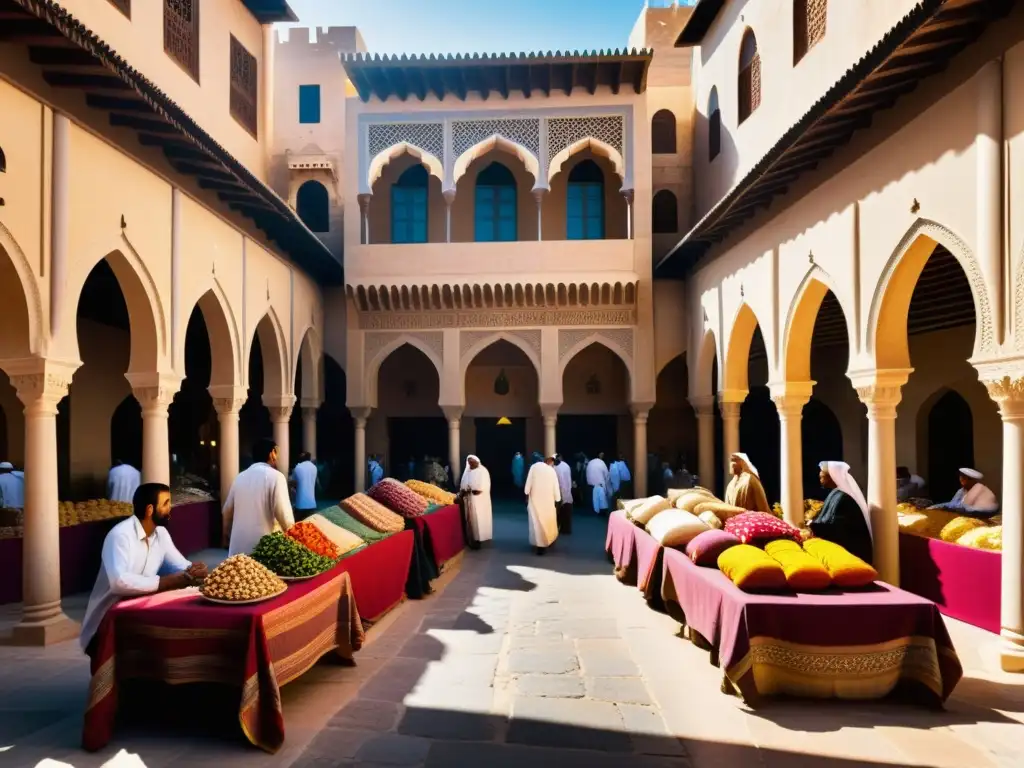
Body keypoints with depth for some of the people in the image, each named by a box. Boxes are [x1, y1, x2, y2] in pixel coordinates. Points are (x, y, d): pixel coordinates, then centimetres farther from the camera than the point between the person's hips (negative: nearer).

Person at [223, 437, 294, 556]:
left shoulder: (240, 477, 10)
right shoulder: (275, 476, -9)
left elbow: (227, 510, 20)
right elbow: (283, 513, -14)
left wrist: (227, 533, 36)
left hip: (238, 546, 6)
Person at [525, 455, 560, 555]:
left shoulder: (534, 467, -4)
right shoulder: (552, 471, -3)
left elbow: (529, 482, -6)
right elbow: (556, 487, 0)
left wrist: (526, 494, -1)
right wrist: (557, 500, 8)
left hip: (535, 499, 0)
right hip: (548, 499, 0)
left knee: (537, 521, 5)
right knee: (548, 521, 13)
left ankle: (539, 544, 7)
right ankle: (547, 541, 19)